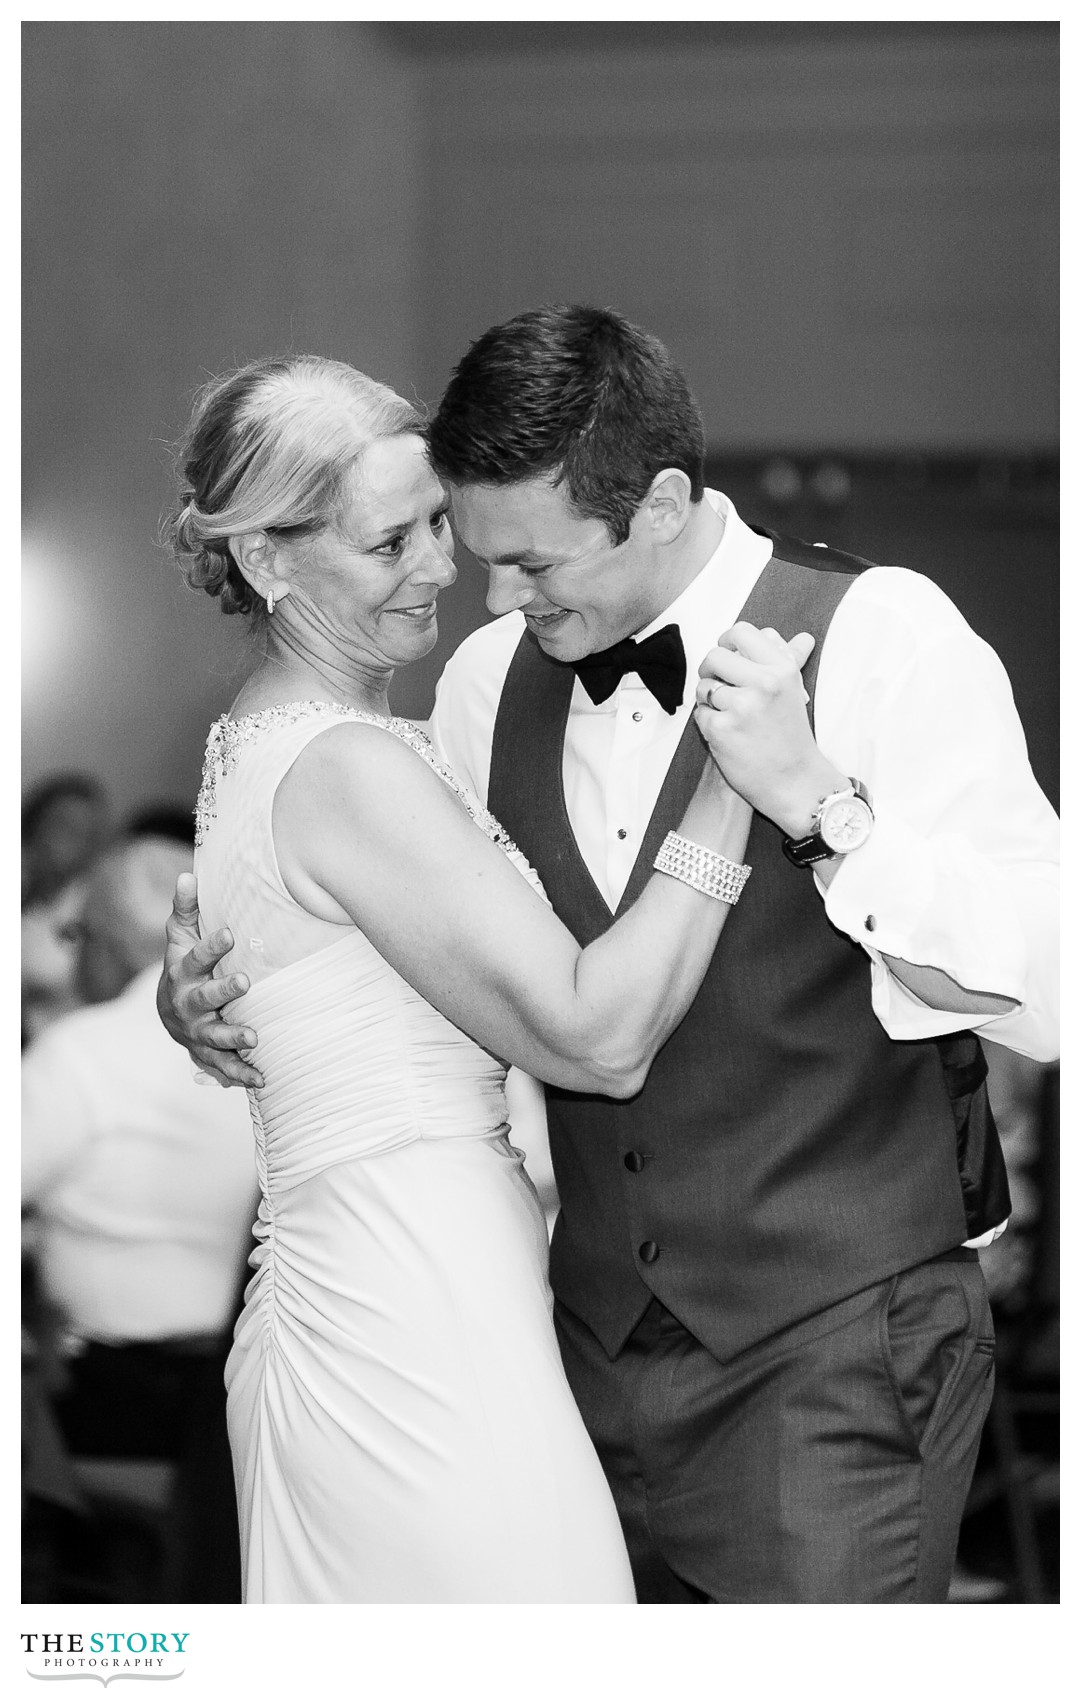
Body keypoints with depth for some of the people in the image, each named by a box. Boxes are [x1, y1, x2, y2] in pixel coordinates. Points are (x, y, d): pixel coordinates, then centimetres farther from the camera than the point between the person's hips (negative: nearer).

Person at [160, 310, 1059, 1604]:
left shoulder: (881, 639, -10)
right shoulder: (494, 679, 6)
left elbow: (1052, 989, -15)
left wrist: (817, 801, -25)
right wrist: (202, 985, 3)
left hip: (833, 1362, -5)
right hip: (593, 1344, 5)